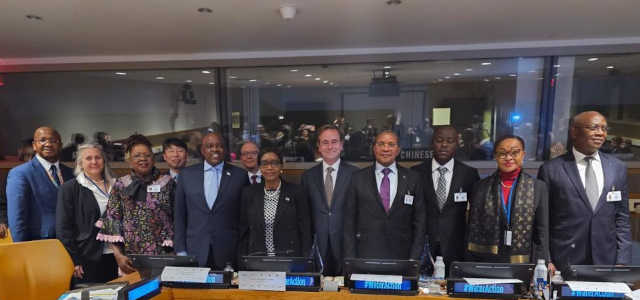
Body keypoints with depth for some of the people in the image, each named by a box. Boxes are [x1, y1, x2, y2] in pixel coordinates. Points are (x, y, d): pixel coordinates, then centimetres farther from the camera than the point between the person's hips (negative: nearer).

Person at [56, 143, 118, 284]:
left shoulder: (115, 186, 7)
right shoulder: (69, 188, -3)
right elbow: (63, 228, -6)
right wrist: (73, 260, -10)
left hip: (115, 256, 4)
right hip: (87, 259, -3)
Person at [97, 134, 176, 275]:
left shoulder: (167, 183, 0)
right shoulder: (121, 185, 4)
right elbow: (111, 220, 2)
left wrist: (173, 253, -5)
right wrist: (118, 255, -6)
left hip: (163, 255, -1)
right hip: (130, 258, 1)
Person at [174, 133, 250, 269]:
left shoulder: (240, 175, -1)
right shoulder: (187, 174, 4)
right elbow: (179, 214, 6)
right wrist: (180, 250, 3)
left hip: (229, 253, -1)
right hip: (195, 251, 1)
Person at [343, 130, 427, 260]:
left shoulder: (413, 178, 2)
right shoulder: (358, 178, 0)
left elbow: (419, 221, 4)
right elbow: (349, 222, 1)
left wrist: (414, 258, -1)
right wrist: (350, 260, -2)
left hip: (401, 257, 1)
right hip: (365, 256, 0)